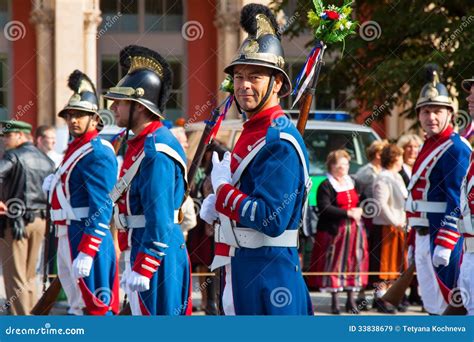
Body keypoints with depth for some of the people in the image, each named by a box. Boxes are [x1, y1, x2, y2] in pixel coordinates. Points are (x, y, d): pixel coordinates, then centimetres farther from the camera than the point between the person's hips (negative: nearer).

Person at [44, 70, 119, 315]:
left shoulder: (97, 152, -15)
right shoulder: (76, 148, 16)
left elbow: (101, 208, -21)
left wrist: (86, 253, -26)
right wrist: (54, 185, 6)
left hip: (88, 240, -11)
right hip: (67, 238, 11)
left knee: (96, 309, -10)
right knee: (77, 308, 16)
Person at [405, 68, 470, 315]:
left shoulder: (455, 149, -12)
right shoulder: (428, 147, 17)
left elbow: (458, 204, -19)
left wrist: (444, 245, -24)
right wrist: (415, 243, 23)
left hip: (445, 238, -10)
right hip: (424, 238, 10)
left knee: (445, 307, -10)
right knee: (432, 305, 12)